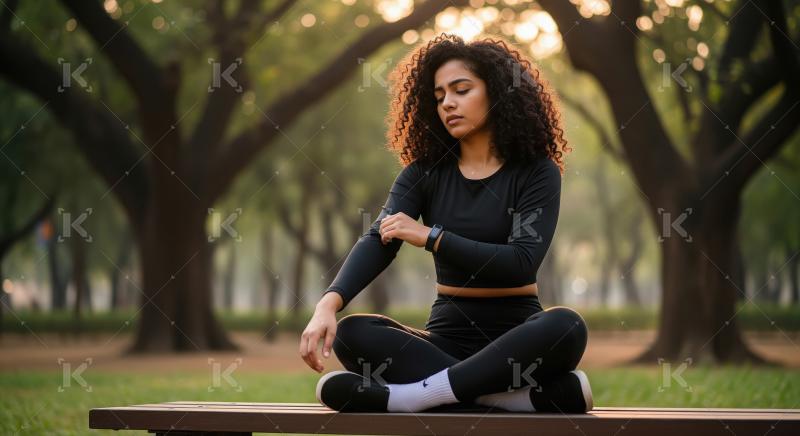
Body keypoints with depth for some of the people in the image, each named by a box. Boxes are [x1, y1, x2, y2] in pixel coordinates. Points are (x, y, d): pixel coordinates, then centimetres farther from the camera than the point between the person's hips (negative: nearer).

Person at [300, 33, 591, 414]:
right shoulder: (425, 173, 6)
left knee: (565, 327, -36)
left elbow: (522, 262, -15)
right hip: (448, 335, 2)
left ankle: (415, 395, -33)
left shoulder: (537, 171, -2)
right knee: (352, 334, -26)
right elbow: (376, 242, -10)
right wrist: (329, 303, -28)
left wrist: (431, 236, -17)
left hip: (516, 333, -2)